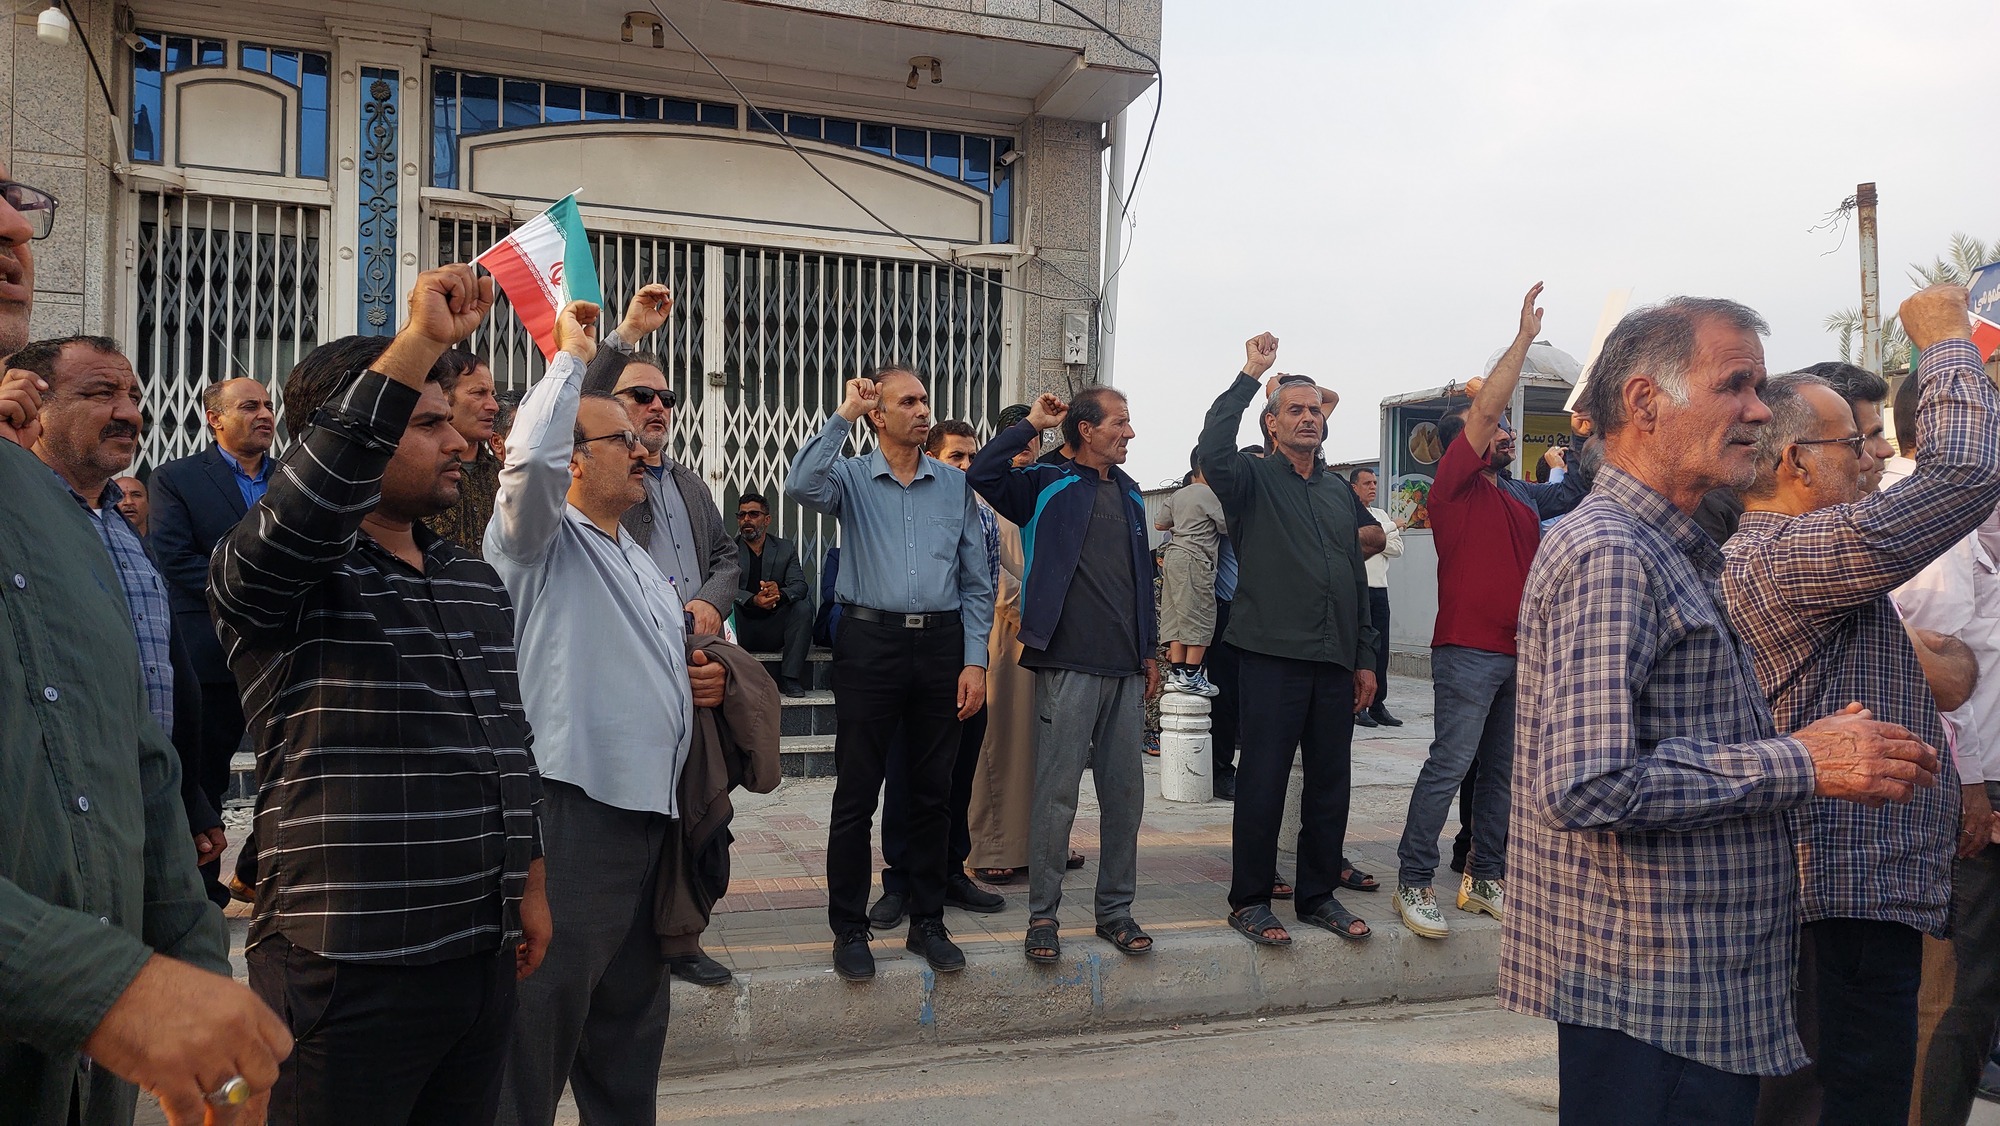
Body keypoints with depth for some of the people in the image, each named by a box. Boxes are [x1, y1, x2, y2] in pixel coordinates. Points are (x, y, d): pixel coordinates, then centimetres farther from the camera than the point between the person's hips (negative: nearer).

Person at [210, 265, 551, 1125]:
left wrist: (530, 890, 18)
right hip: (350, 968, -6)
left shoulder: (480, 586, 13)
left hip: (485, 956, 6)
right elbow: (304, 504, -31)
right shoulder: (268, 575, -7)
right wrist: (421, 341, -32)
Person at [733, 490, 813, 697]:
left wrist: (780, 594, -30)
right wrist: (753, 600, -31)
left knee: (803, 607, -24)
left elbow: (800, 585, -6)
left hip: (773, 631, 2)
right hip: (740, 631, -1)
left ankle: (789, 678, -19)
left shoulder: (786, 548, 9)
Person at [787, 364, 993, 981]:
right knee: (857, 794, 3)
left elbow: (975, 581, 9)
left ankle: (927, 922, 23)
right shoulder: (851, 477, 4)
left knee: (933, 792, 10)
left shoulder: (956, 484, 9)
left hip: (940, 644, 3)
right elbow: (800, 486, -21)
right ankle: (849, 928, 15)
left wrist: (974, 662, 1)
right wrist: (842, 414, -14)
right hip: (870, 644, -2)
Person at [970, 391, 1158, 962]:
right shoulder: (1047, 485, 0)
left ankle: (1115, 910, 22)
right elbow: (983, 472, -17)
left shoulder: (1130, 494, 18)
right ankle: (1043, 914, 9)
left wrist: (1149, 651, 19)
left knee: (1125, 792, 9)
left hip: (1126, 668, 6)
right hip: (1069, 664, -6)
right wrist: (1032, 423, -10)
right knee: (1057, 794, -2)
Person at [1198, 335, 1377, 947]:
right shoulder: (1254, 479, 1)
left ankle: (1319, 894, 24)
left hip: (1335, 661, 6)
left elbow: (1357, 578, 20)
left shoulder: (1340, 490, 18)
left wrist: (1365, 656, 16)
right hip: (1273, 655, -6)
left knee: (1331, 782, 11)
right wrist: (1249, 375, -19)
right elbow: (1213, 450, -23)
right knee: (1262, 781, -1)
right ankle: (1250, 901, 11)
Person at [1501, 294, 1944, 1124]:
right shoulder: (1607, 553, -19)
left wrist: (1834, 746, 9)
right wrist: (1801, 765, -21)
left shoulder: (1678, 556, 15)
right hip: (1650, 997, -10)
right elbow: (1583, 789, -28)